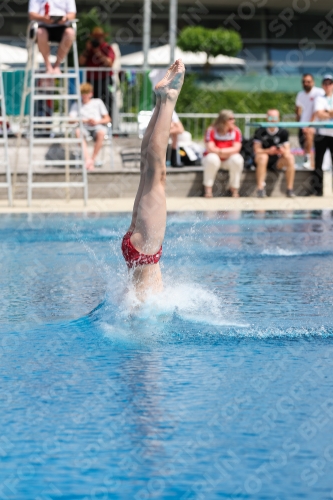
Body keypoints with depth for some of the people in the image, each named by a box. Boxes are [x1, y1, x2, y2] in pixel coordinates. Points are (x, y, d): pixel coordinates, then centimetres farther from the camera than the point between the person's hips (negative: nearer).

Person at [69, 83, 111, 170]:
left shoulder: (98, 102, 16)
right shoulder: (76, 105, 17)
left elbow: (107, 119, 11)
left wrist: (97, 122, -10)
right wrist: (85, 121, -15)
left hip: (97, 127, -1)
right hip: (84, 128, 1)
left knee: (101, 133, -38)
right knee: (78, 132, -36)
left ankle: (93, 159, -30)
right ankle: (87, 159, -46)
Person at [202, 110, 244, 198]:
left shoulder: (236, 131, -6)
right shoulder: (211, 130, -11)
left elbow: (236, 148, -15)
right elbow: (210, 148, -18)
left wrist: (221, 151, -25)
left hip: (229, 159, 2)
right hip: (215, 157, -2)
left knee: (237, 159, -31)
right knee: (212, 159, -36)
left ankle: (234, 189, -12)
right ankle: (208, 189, -20)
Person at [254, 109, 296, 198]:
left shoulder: (283, 132, 1)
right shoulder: (260, 132, -7)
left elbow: (287, 150, -3)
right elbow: (257, 150, -13)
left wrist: (283, 151, -29)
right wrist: (269, 151, -32)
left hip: (277, 162, 3)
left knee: (290, 158, -25)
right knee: (263, 157, -37)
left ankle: (290, 189, -21)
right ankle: (260, 189, -38)